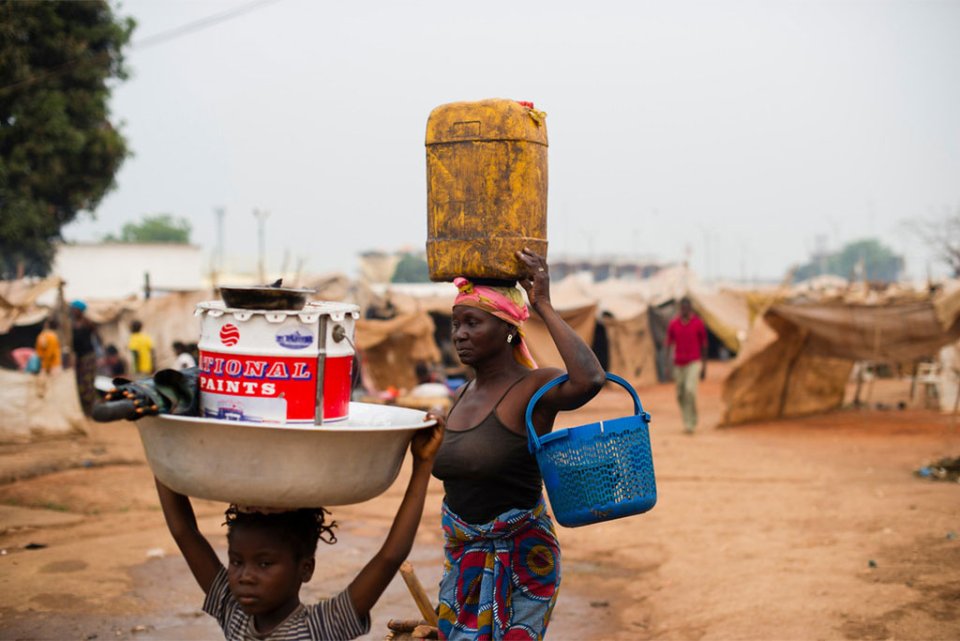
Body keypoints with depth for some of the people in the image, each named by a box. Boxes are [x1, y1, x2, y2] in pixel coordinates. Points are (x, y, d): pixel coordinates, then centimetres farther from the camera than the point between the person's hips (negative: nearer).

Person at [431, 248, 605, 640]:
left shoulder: (534, 388, -14)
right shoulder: (461, 397, 7)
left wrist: (544, 306, -28)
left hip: (518, 559, -7)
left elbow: (589, 380, -37)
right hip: (462, 558, 7)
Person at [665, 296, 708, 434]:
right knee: (681, 395, 8)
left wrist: (704, 367, 4)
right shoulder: (673, 324, 0)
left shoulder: (698, 323, -4)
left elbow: (703, 345, 3)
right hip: (679, 364, 3)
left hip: (694, 363, -3)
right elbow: (669, 344, 4)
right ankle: (687, 420, 29)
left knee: (690, 390, -21)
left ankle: (691, 422, -12)